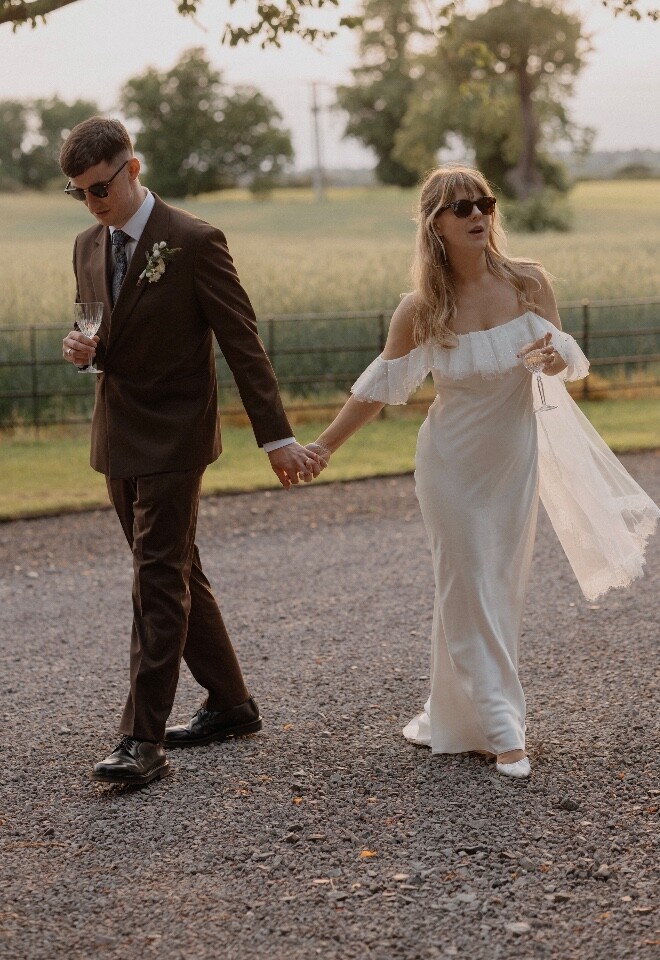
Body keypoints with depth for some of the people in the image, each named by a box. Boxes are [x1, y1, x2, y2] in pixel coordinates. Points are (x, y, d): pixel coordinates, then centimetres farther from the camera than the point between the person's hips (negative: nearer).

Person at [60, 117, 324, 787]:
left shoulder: (194, 242, -12)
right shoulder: (88, 246, 9)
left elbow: (242, 342, -12)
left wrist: (276, 437, -14)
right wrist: (81, 347, -5)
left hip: (172, 438, -7)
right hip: (116, 438, 8)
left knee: (158, 581, -10)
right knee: (176, 575, 14)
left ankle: (142, 739, -8)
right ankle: (230, 705, 27)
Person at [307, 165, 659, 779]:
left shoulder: (528, 283, -9)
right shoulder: (421, 311, -14)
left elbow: (569, 360, 2)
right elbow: (378, 387, -4)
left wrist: (556, 357, -22)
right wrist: (323, 446, -4)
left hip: (516, 457, 3)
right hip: (453, 463, -2)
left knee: (502, 589, 9)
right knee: (468, 589, -1)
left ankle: (457, 715, 23)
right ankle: (500, 730, 6)